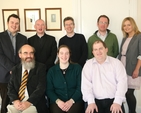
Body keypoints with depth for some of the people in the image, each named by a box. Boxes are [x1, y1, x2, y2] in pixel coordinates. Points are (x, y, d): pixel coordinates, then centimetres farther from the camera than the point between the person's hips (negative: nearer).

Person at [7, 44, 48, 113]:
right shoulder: (15, 69, 14)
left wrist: (29, 102, -18)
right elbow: (10, 87, 8)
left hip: (34, 104, -3)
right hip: (17, 104, 4)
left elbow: (41, 87, -8)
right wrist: (15, 100, -10)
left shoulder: (40, 67, 1)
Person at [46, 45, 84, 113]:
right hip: (57, 102, 1)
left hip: (75, 101, -1)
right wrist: (58, 101, -11)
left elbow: (80, 87, 1)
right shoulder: (51, 71, 10)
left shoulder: (77, 68, 7)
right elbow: (49, 90, 6)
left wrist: (71, 101, -12)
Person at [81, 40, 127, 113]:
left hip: (113, 100, 0)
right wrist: (91, 102, -13)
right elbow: (86, 84, -1)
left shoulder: (116, 62, 5)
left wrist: (117, 102, -14)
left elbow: (122, 82, -3)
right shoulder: (88, 64, 7)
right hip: (96, 101, 1)